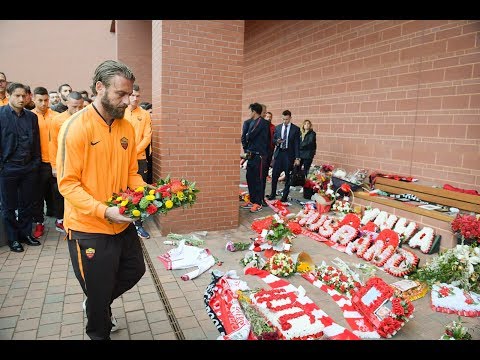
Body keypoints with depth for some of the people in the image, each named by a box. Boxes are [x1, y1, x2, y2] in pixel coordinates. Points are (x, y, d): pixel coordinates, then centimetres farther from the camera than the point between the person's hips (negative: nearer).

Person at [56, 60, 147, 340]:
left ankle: (100, 305, 50)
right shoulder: (76, 126, -16)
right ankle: (99, 332, 42)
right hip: (89, 229, -6)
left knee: (135, 270, 22)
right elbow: (68, 183, -17)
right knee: (99, 291, 12)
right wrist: (105, 211, -28)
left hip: (123, 224, 6)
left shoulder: (127, 127, 3)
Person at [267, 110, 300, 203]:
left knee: (288, 176, 4)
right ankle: (273, 194, 17)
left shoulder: (296, 129, -1)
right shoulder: (277, 127, 9)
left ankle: (285, 196, 15)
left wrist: (297, 158, -8)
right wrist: (277, 141, -10)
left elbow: (297, 144, -3)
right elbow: (273, 140, 14)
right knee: (274, 175, 2)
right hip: (279, 153, 3)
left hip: (289, 154, -2)